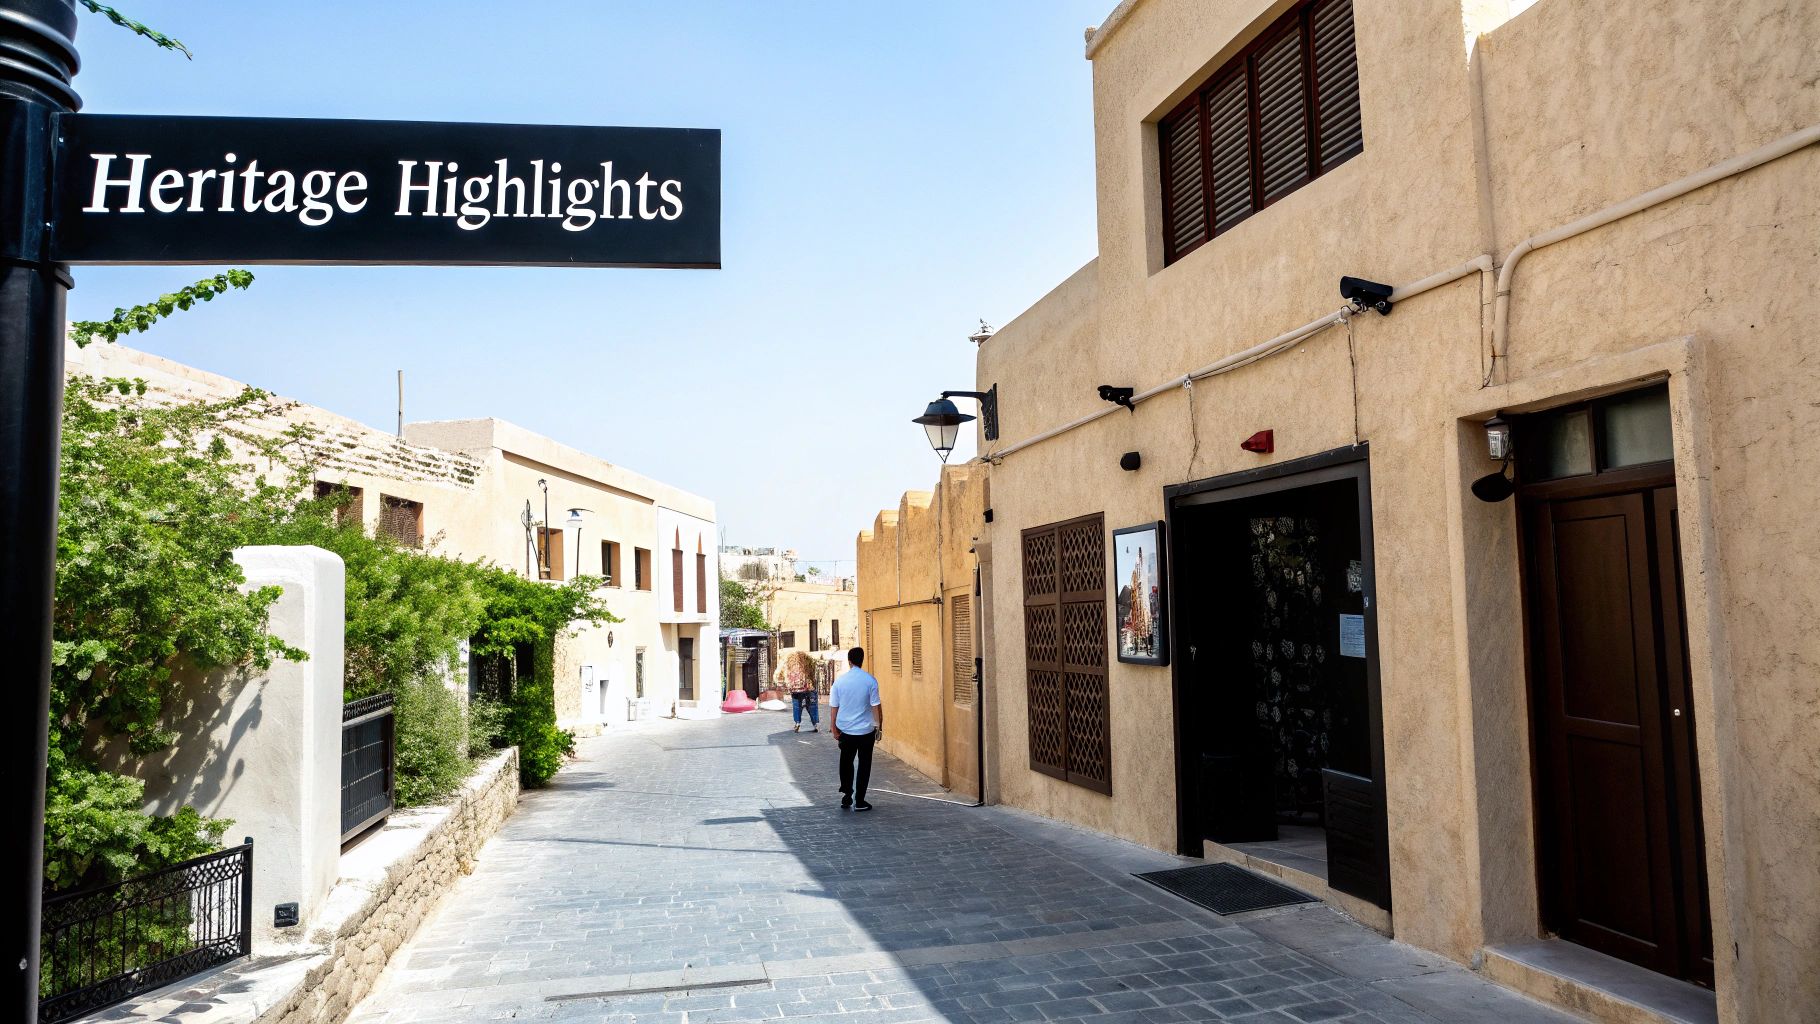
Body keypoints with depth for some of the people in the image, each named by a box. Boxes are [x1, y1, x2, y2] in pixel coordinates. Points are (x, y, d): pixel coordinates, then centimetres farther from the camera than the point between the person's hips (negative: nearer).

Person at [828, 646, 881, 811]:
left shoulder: (840, 681, -4)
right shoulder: (870, 680, -10)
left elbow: (833, 708, -1)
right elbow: (876, 706, -9)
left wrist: (834, 730, 7)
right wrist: (879, 727, 2)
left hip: (845, 730, 2)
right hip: (866, 730, -2)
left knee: (846, 763, 20)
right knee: (864, 765, 9)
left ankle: (846, 796, 16)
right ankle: (859, 801, 11)